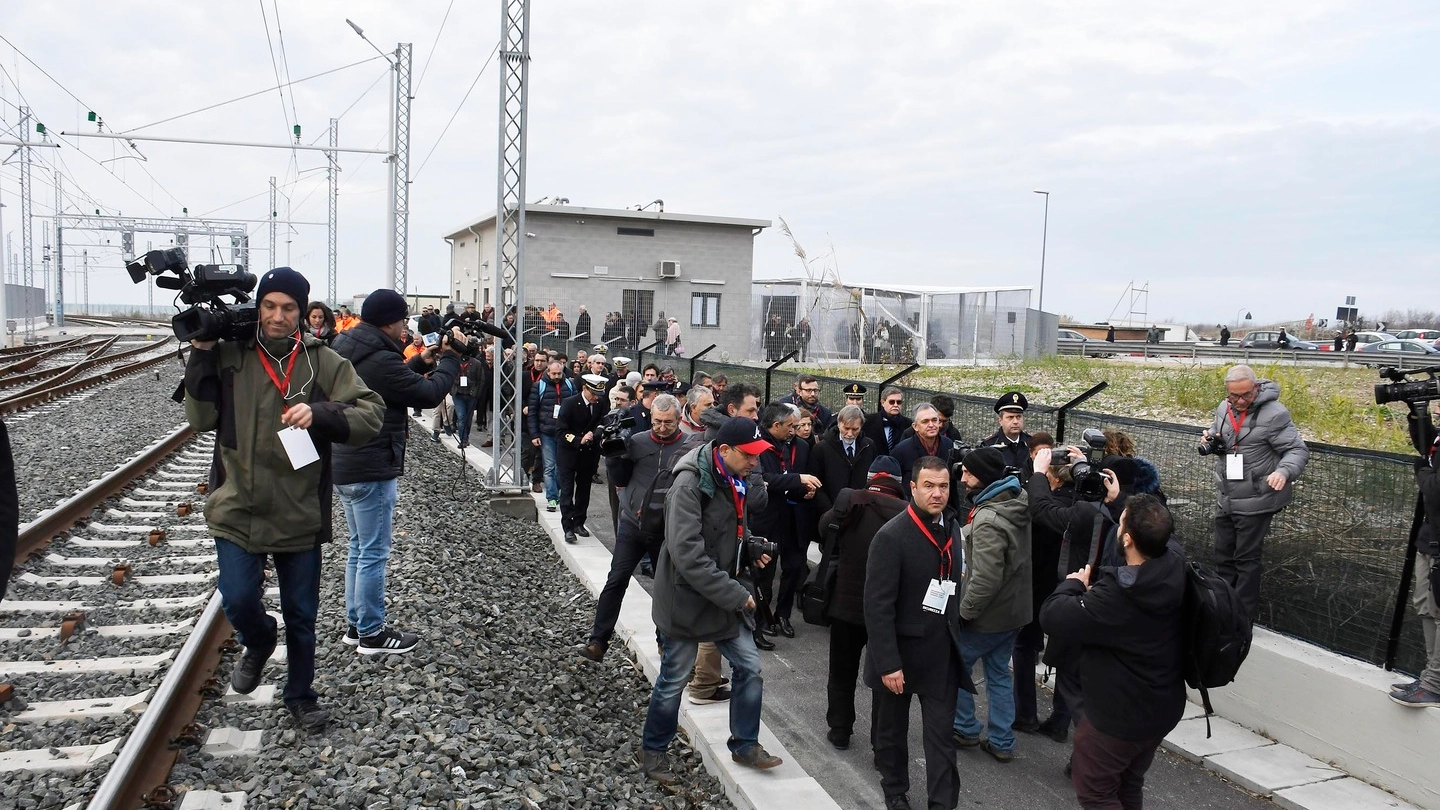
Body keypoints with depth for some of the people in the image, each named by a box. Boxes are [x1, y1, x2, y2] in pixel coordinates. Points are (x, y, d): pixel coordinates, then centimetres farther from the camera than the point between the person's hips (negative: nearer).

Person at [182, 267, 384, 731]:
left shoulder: (324, 362, -4)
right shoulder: (229, 356, -2)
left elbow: (371, 415, -12)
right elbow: (200, 419, -4)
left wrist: (318, 412, -28)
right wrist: (201, 355, -12)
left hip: (300, 514, 0)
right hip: (238, 510, 0)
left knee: (301, 615, 12)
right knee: (238, 601, -4)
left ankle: (300, 696, 35)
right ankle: (259, 644, 33)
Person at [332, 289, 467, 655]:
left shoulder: (347, 350, 7)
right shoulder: (380, 361, -23)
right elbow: (429, 394, -17)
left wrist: (420, 361, 9)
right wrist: (452, 356, -6)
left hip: (345, 466, 10)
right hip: (372, 471, -10)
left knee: (360, 548, 19)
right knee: (374, 553, 1)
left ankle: (356, 624, 28)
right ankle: (372, 633, 11)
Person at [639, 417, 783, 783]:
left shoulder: (736, 481, 2)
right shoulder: (690, 484, -24)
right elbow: (688, 555, -30)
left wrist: (751, 551, 2)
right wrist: (736, 595, -26)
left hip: (729, 597, 7)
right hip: (688, 598, -7)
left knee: (749, 667, 9)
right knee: (673, 680, 8)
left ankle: (745, 744, 27)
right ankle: (653, 750, 29)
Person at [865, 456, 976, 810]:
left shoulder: (952, 527, 2)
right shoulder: (891, 536, -19)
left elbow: (954, 585, 10)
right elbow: (878, 606, -20)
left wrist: (957, 633, 6)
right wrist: (888, 664, -21)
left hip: (942, 652, 4)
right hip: (901, 651, -4)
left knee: (942, 733, 6)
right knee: (892, 730, 16)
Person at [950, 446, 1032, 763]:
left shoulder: (989, 520, -28)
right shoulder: (1019, 503, 1)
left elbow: (985, 579, -30)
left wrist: (963, 612, -18)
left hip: (988, 615, -8)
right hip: (1014, 609, 8)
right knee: (999, 674, 18)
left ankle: (965, 728, 23)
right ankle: (1001, 741, 25)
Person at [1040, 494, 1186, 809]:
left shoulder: (1116, 597, -37)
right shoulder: (1176, 566, -14)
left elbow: (1052, 616, -29)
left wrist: (1074, 584, -12)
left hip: (1121, 714, -8)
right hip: (1162, 707, 8)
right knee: (1128, 784, 26)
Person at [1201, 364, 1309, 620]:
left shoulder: (1273, 414, -19)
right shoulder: (1224, 409, 4)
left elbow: (1298, 450, -17)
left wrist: (1284, 471, -37)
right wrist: (1209, 438, -3)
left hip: (1255, 501, -7)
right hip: (1225, 499, 7)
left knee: (1246, 558, 4)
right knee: (1223, 555, 18)